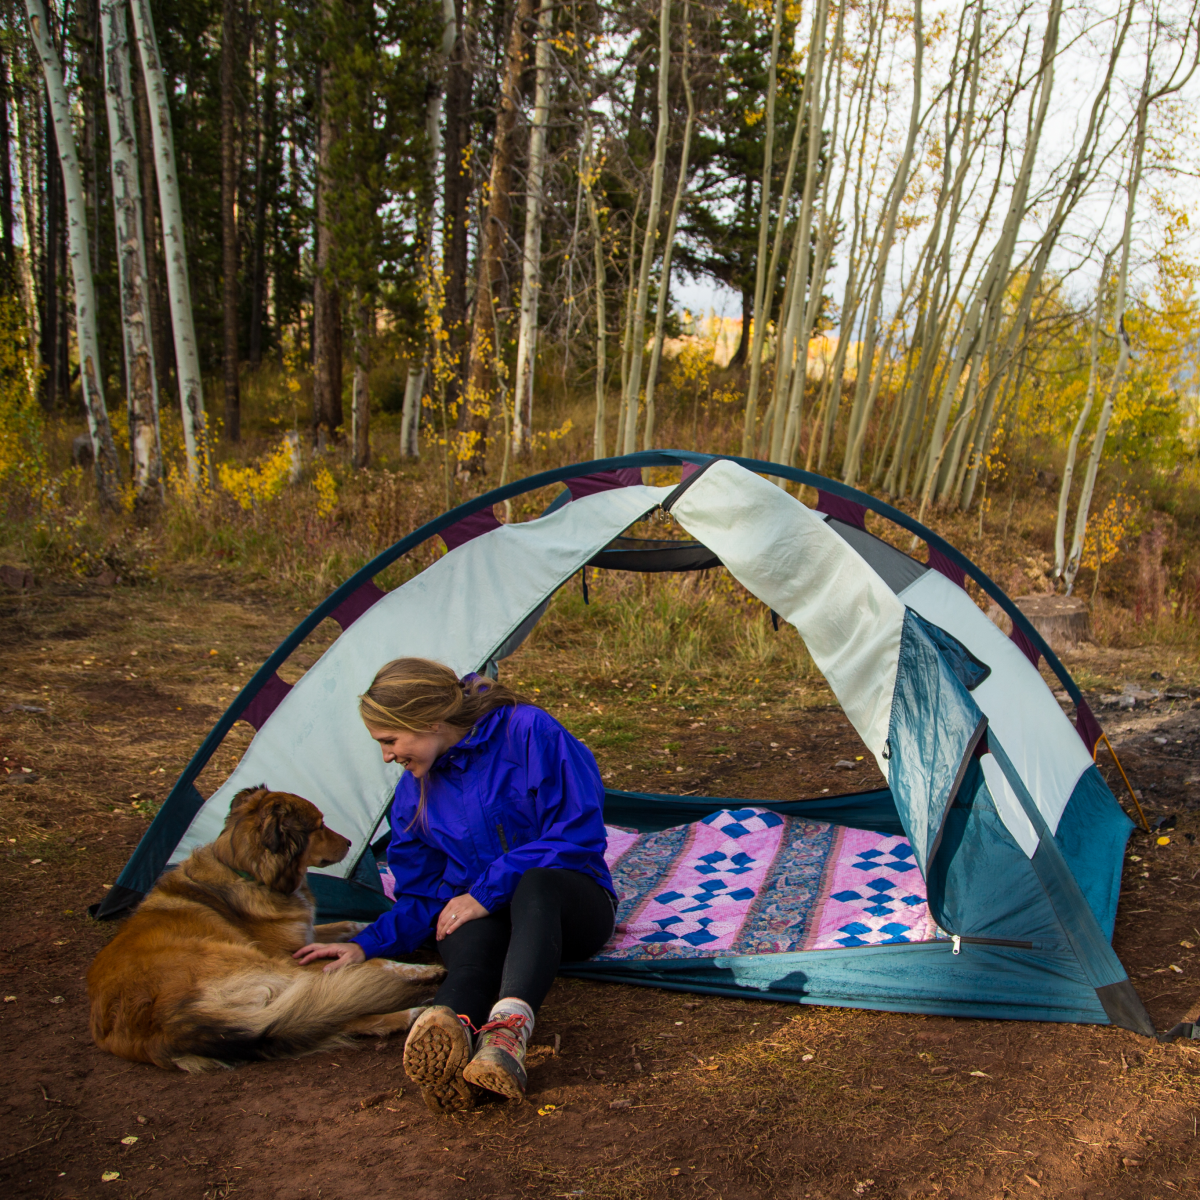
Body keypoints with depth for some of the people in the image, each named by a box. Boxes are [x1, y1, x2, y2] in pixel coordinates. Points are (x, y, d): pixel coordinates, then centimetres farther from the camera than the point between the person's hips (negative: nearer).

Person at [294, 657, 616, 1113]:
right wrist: (368, 944, -9)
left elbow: (577, 836, -15)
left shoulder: (528, 732, -11)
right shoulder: (416, 790, 7)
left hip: (565, 905, -3)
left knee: (537, 884, -40)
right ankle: (448, 1029, -70)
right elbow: (420, 899, 11)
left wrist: (487, 891, -17)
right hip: (476, 915, 3)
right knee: (471, 950, -35)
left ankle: (507, 1032, -64)